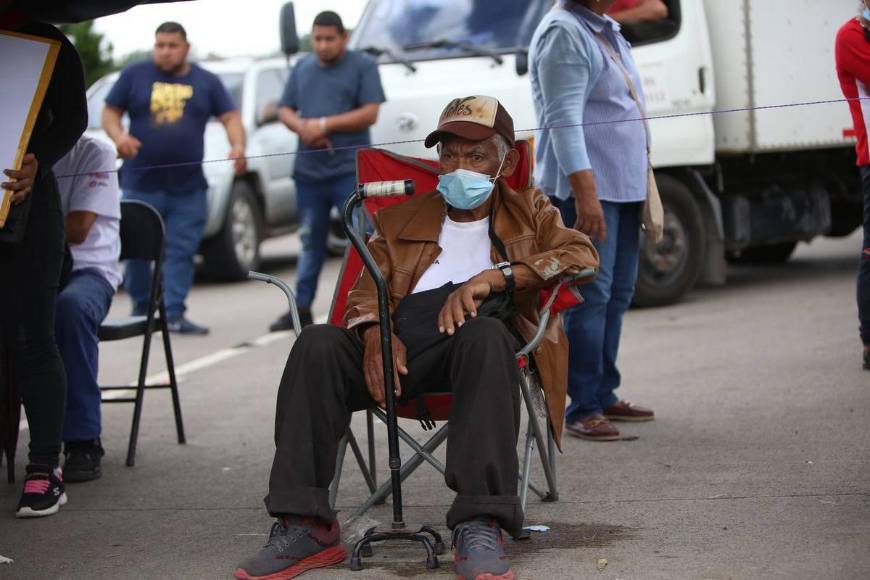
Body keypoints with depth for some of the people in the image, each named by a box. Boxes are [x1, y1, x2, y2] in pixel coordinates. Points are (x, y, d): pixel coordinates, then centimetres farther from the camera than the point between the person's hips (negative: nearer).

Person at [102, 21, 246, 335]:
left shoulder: (206, 81, 10)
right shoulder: (134, 75, 6)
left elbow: (230, 116, 6)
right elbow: (110, 111, 8)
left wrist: (238, 146, -14)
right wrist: (119, 136, -13)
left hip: (188, 188, 1)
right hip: (140, 183, -1)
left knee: (181, 252, -4)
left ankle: (175, 314, -1)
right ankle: (140, 309, 18)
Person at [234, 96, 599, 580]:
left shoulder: (529, 212, 22)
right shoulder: (402, 221, 30)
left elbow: (583, 255, 3)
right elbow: (366, 289, 19)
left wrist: (494, 276, -13)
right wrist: (374, 331, -8)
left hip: (470, 341, -2)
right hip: (399, 345, 3)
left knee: (485, 333, -39)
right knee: (317, 345, -28)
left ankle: (481, 528, -46)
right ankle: (305, 527, -31)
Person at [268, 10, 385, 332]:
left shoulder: (362, 66, -1)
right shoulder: (302, 67, 14)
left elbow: (370, 113, -8)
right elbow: (285, 110, 14)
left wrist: (325, 124, -14)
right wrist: (302, 128, -8)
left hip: (350, 169, -5)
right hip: (308, 170, 5)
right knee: (310, 242, 13)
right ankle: (301, 308, 21)